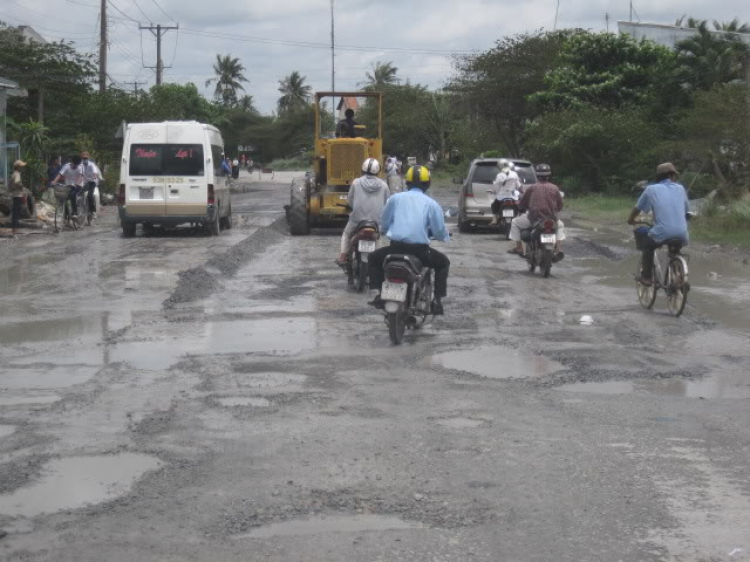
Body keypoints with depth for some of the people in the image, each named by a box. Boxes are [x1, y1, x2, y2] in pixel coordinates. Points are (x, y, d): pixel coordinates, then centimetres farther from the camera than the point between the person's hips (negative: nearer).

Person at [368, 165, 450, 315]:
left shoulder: (395, 198, 9)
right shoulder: (431, 203, 5)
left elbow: (384, 225, 14)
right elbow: (440, 232, 2)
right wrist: (445, 236, 26)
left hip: (396, 247, 1)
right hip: (420, 250, -1)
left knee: (374, 258, 29)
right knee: (443, 263, 25)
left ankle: (380, 294, 14)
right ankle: (437, 300, 13)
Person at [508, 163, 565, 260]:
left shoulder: (532, 187, 0)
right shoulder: (554, 188, 6)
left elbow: (522, 204, 5)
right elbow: (560, 206, 13)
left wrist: (521, 210, 28)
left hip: (534, 218, -3)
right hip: (551, 219, 3)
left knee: (515, 223, 20)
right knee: (560, 225, 34)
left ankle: (519, 248, 15)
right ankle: (558, 249, 17)